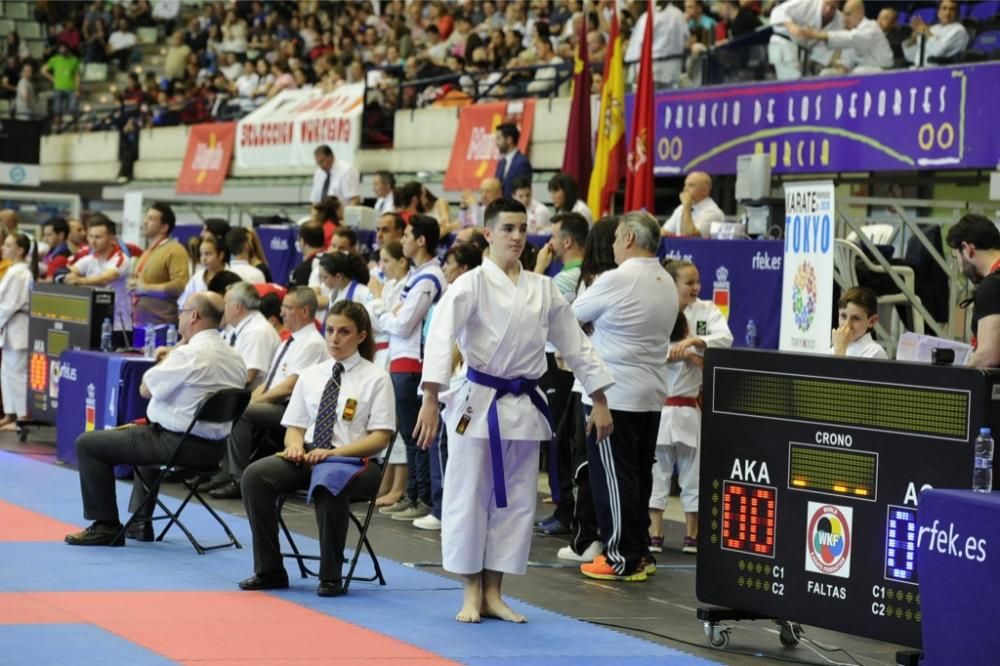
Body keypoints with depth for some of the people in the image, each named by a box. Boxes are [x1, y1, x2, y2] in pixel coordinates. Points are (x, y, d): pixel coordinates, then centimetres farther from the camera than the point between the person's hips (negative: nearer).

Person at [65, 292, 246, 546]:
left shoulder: (188, 355, -21)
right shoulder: (235, 358, 3)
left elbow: (145, 388, -8)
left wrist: (174, 351, 3)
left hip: (180, 445, -9)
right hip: (214, 448, 9)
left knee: (88, 444, -1)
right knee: (144, 433, 40)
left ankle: (105, 526, 3)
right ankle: (140, 523, 38)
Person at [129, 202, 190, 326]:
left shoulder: (175, 251, -8)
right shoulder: (147, 252, 20)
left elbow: (180, 286, -19)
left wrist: (145, 288, -14)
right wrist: (133, 287, 9)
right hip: (141, 324, 8)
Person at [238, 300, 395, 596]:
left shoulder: (375, 378, 2)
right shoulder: (311, 375, 17)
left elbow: (379, 438, -4)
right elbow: (294, 427, 18)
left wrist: (334, 452, -17)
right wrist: (295, 445, -7)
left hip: (352, 461, -5)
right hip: (308, 457, 5)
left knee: (328, 482, -41)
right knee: (254, 475, -24)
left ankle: (330, 576, -24)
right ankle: (268, 571, -15)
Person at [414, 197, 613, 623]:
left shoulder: (543, 289, 8)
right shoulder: (472, 285, -8)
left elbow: (575, 344, 13)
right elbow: (441, 337, -19)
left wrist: (599, 400, 10)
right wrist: (431, 398, -30)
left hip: (523, 407, 5)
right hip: (479, 403, -5)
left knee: (516, 502, 8)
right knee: (468, 499, -1)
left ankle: (492, 594, 19)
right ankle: (470, 595, 12)